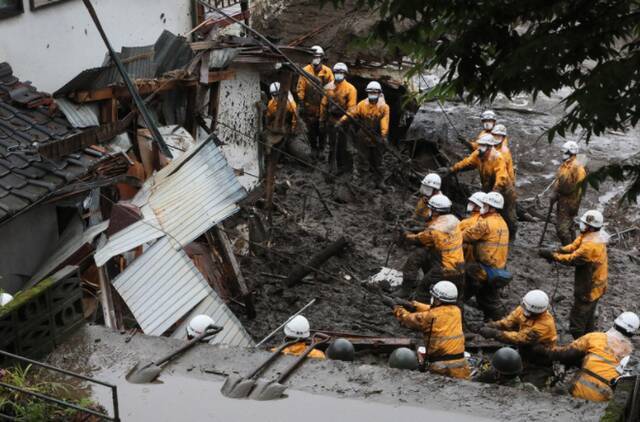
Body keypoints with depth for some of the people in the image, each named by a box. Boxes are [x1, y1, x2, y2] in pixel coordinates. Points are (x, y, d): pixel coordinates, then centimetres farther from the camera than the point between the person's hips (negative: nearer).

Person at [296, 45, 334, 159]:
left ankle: (321, 149, 21)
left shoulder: (327, 71, -2)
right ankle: (314, 148, 24)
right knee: (311, 129, 8)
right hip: (310, 106, 0)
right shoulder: (305, 71, -5)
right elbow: (301, 89, -2)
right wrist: (301, 103, -4)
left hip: (323, 105, 1)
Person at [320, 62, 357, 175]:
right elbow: (324, 105, 7)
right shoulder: (329, 87, 2)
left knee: (341, 145, 5)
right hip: (331, 120, 4)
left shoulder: (350, 89, -11)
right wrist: (322, 120, 8)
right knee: (331, 144, 15)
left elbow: (352, 107, -13)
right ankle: (332, 165, 29)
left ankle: (342, 165, 19)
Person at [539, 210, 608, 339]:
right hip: (595, 286, 10)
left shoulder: (590, 245, -32)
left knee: (577, 320, 0)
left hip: (589, 288, -10)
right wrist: (557, 251, -14)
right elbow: (574, 246, 0)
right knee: (588, 317, 25)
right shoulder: (589, 235, -2)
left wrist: (552, 255, -20)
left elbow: (572, 259, -26)